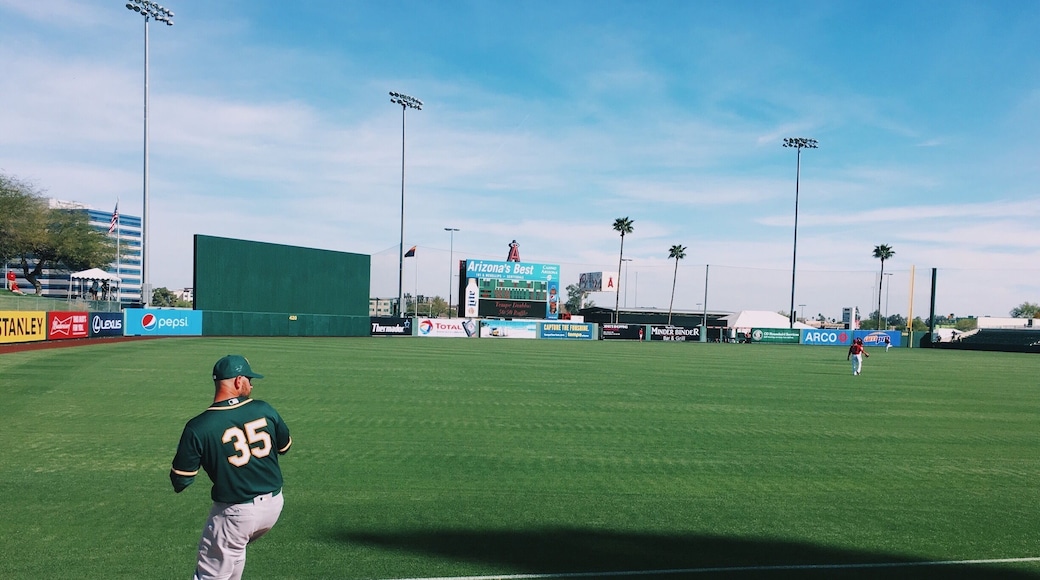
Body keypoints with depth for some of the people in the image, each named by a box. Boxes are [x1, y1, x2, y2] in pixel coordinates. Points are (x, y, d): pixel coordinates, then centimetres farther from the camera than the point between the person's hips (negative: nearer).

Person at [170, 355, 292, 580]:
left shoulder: (198, 427, -15)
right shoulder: (264, 410, -6)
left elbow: (181, 480, -9)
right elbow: (284, 446, 10)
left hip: (235, 513, -4)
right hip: (274, 504, 4)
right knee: (234, 550, 30)